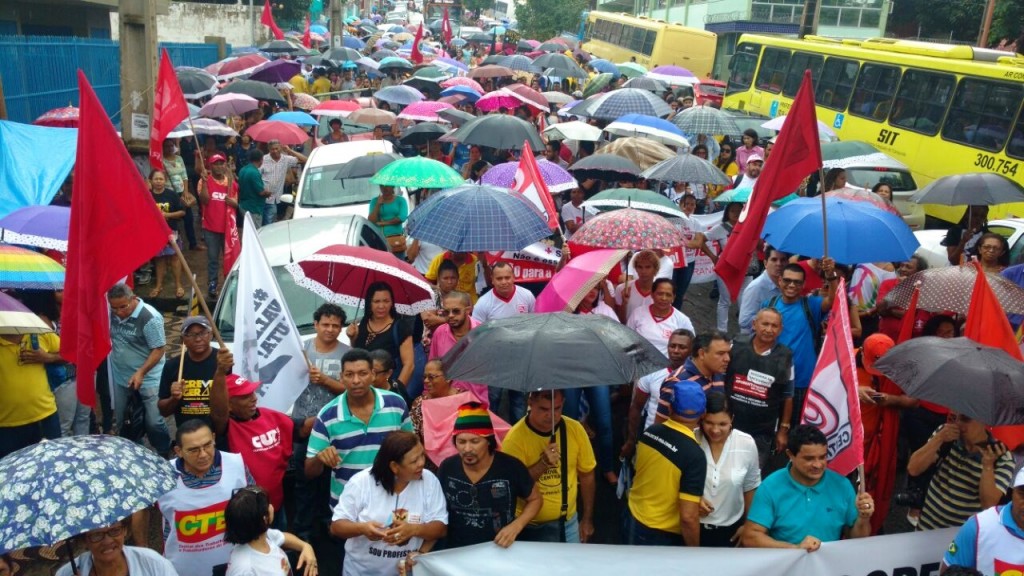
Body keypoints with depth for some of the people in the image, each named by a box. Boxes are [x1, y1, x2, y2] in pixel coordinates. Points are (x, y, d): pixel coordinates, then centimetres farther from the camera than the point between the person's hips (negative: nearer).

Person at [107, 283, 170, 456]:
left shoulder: (150, 317, -21)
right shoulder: (113, 313, -2)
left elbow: (158, 349, -19)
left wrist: (140, 373, -27)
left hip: (148, 380, -6)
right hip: (120, 378, 6)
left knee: (153, 422, -5)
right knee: (121, 422, 16)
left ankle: (165, 455, 16)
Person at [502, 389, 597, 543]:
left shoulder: (575, 429, -9)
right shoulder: (515, 437, -19)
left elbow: (586, 475, 4)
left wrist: (587, 519, 8)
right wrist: (543, 463, -30)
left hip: (569, 522, 4)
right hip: (531, 525, -3)